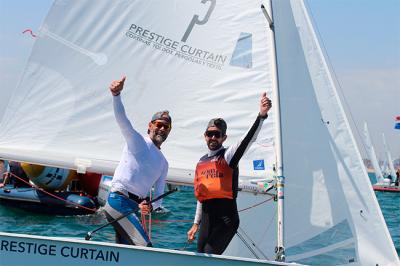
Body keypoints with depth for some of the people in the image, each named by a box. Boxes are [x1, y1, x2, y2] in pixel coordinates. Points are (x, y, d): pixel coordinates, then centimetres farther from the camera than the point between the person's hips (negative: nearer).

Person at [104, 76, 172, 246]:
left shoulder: (163, 163, 21)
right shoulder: (137, 141, 3)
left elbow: (159, 194, 18)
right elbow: (122, 119, -14)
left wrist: (149, 206, -6)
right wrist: (116, 95, -31)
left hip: (134, 206, 8)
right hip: (119, 201, -8)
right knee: (144, 246, -18)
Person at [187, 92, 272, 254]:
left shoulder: (227, 156, -3)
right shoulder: (202, 161, 18)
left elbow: (249, 138, -22)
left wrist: (262, 115, -38)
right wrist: (196, 224, 25)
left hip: (225, 219, -7)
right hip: (206, 219, 7)